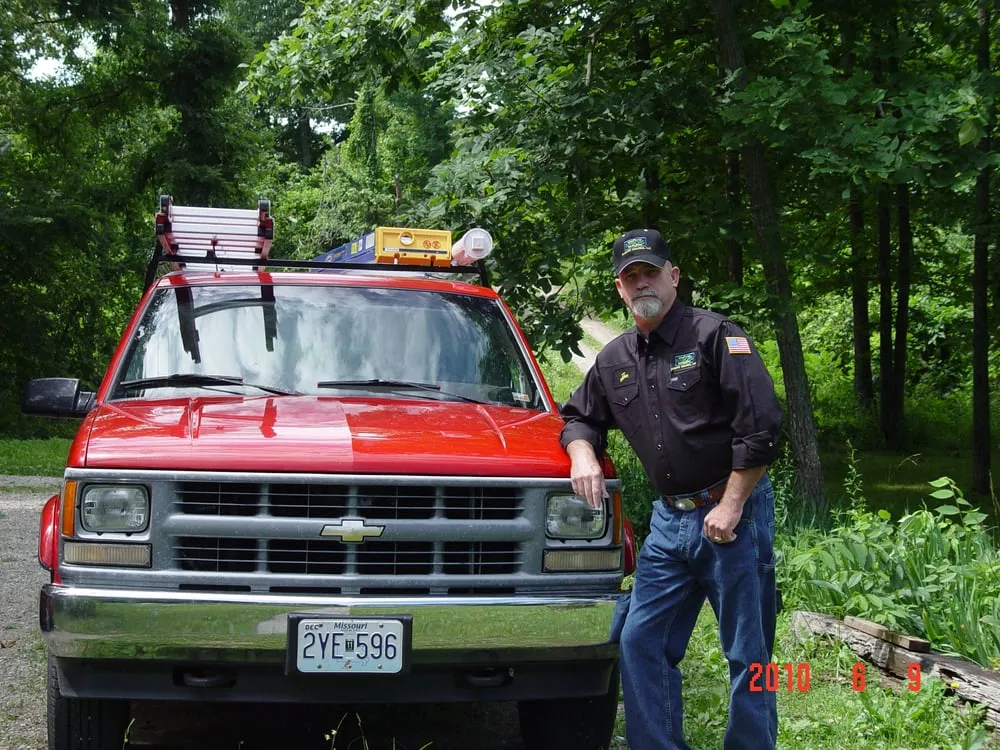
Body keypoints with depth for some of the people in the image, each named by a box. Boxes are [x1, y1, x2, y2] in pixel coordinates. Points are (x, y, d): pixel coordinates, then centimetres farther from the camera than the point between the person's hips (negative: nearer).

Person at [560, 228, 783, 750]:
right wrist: (582, 452, 2)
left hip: (731, 513, -7)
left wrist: (731, 505, -16)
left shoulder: (714, 335, -8)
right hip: (669, 520, 7)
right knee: (642, 643, 5)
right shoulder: (614, 359, 12)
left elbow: (761, 424, -14)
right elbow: (579, 417, 27)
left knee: (747, 654, -2)